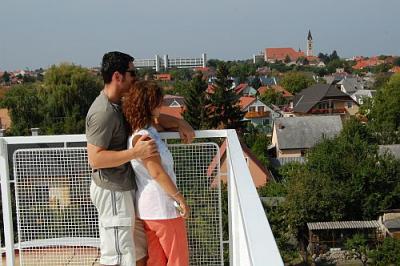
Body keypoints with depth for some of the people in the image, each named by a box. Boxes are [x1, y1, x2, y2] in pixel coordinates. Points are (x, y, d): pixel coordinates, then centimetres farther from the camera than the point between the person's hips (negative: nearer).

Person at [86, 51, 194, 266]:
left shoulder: (120, 104, 9)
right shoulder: (103, 112, -22)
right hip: (113, 192, -10)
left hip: (124, 188, 10)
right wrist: (135, 153, -28)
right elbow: (95, 158, -25)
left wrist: (179, 123, 6)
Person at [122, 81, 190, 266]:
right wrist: (180, 199, -16)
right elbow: (157, 172, -22)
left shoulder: (149, 130, 8)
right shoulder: (143, 136, -20)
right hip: (163, 208, -9)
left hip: (149, 208, 9)